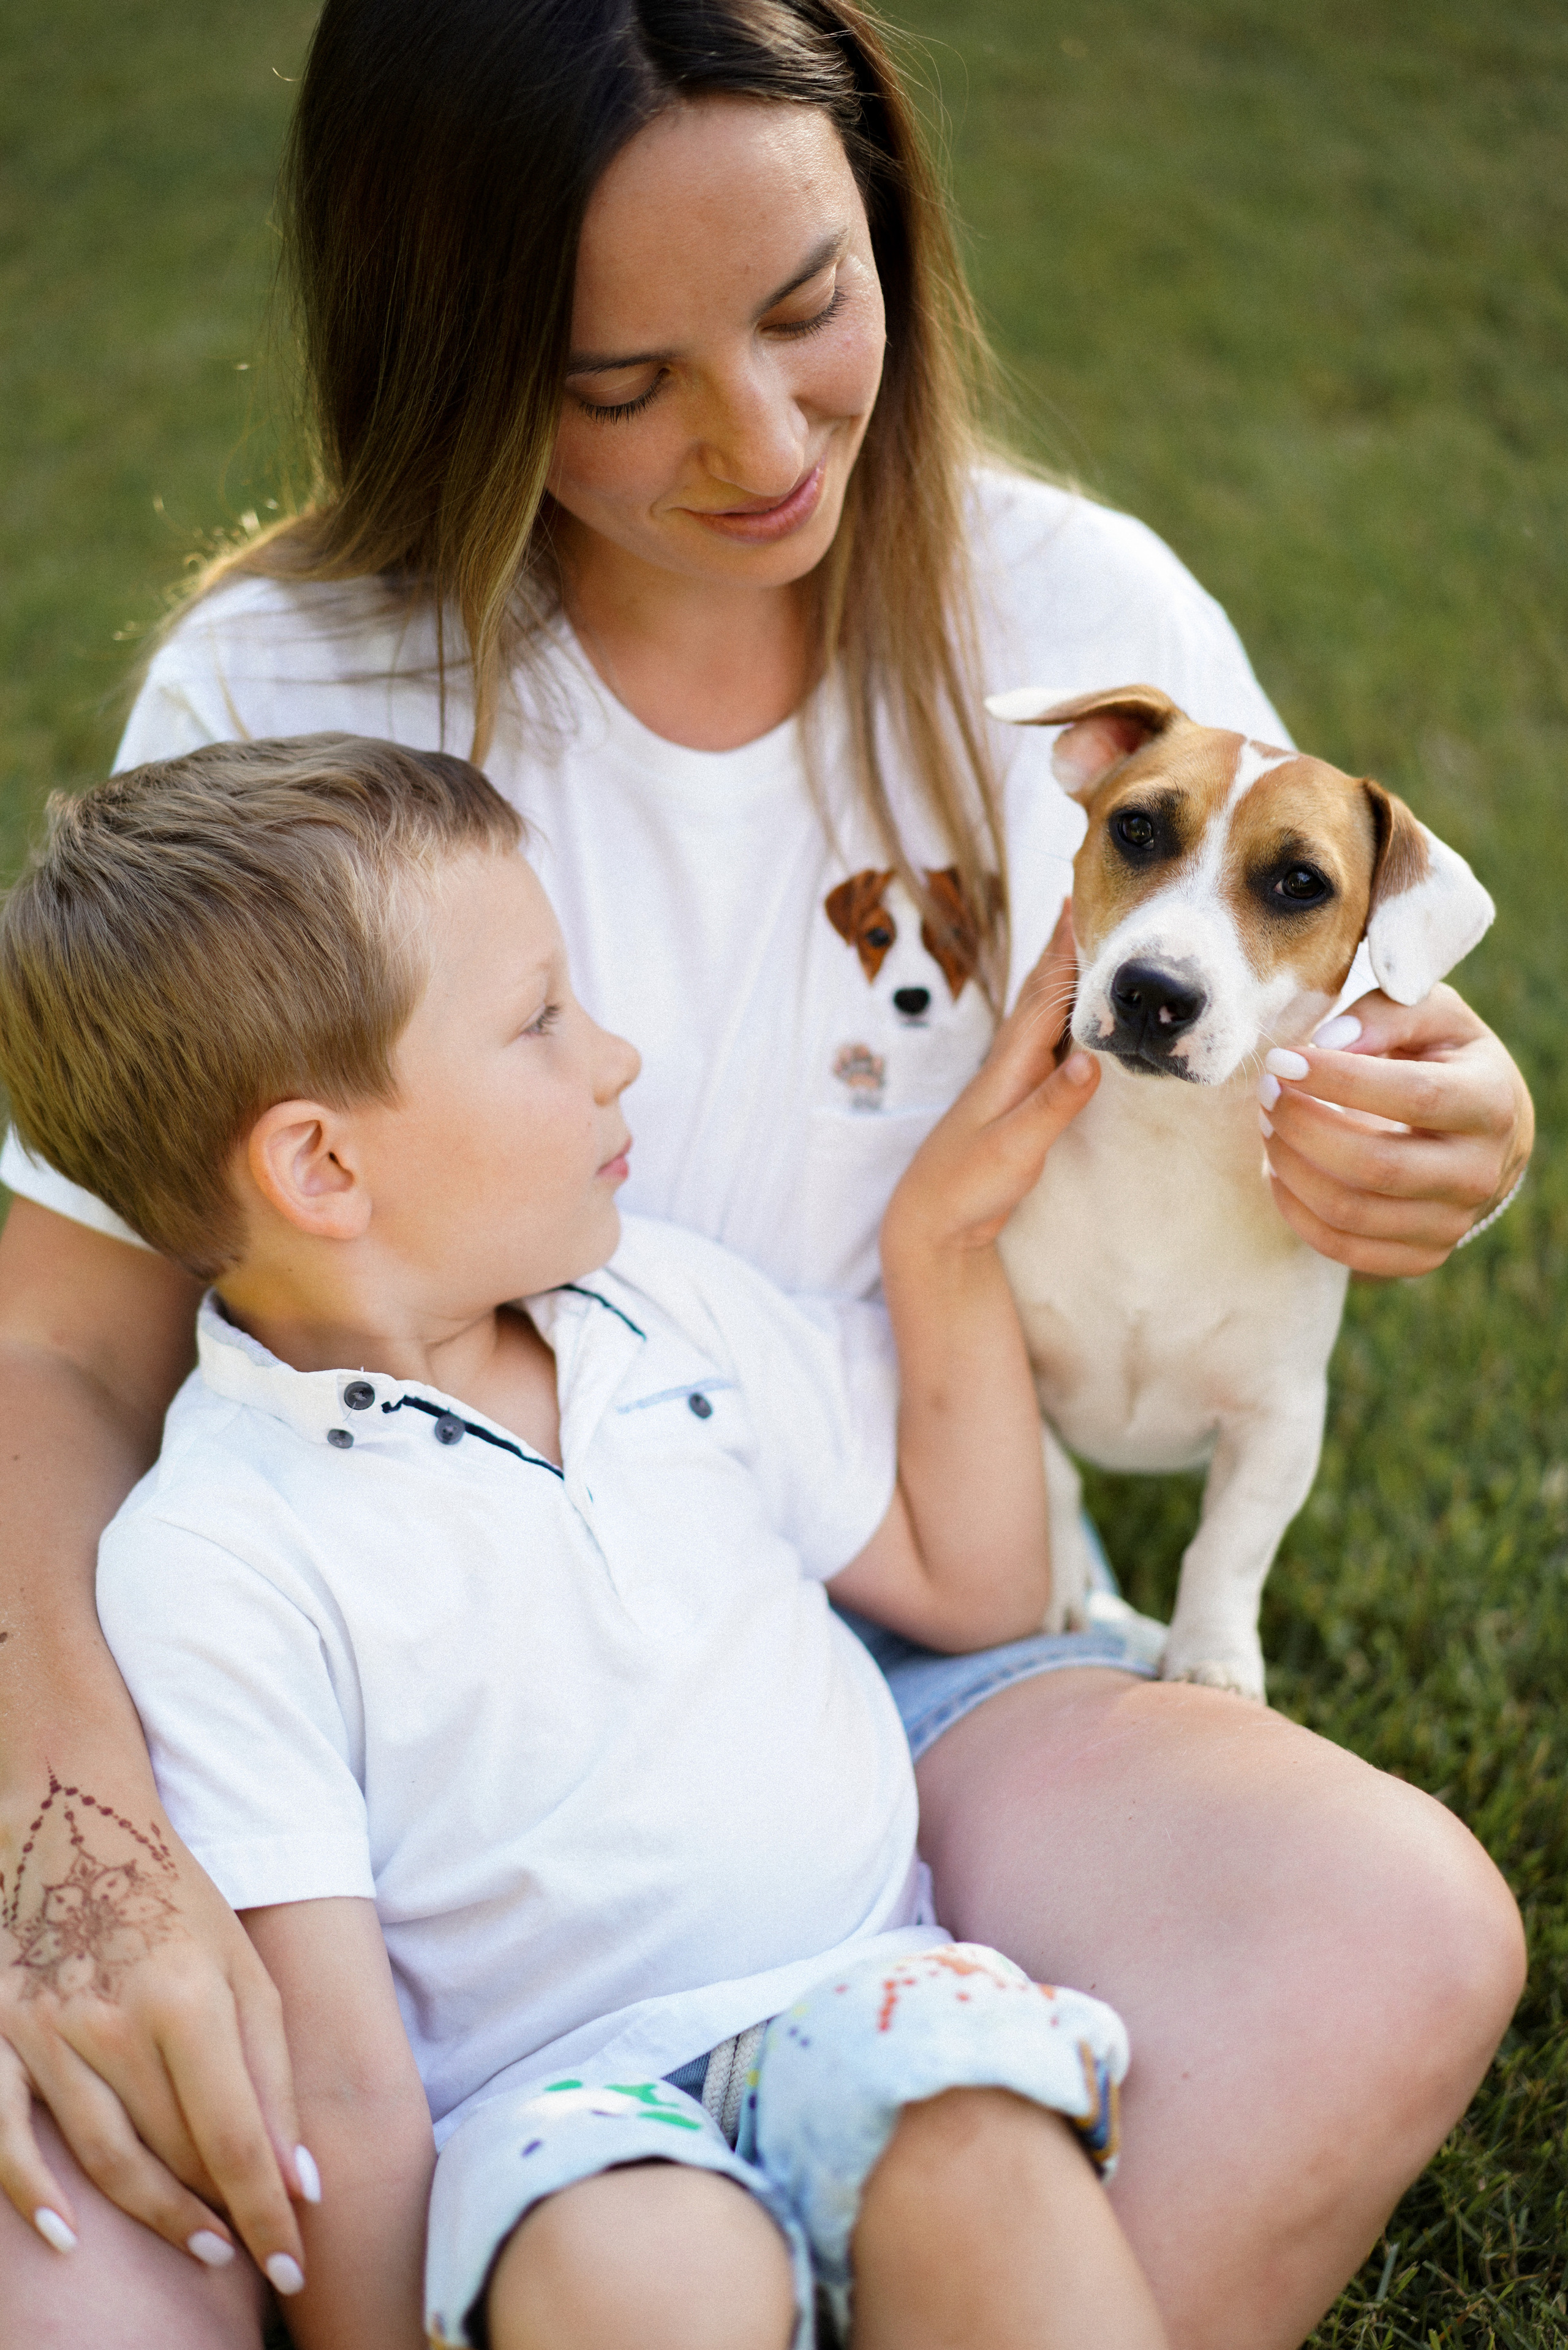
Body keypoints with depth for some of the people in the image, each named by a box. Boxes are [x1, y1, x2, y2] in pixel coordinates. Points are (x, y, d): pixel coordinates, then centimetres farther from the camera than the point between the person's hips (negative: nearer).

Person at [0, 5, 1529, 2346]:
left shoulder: (1082, 622, -2)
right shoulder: (283, 693, -7)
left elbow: (1293, 1102, 10)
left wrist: (1428, 1153, -17)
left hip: (911, 1646, 2)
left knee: (1399, 1939, -29)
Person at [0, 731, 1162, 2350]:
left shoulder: (666, 1301, 10)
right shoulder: (210, 1565, -9)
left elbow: (970, 1591, 21)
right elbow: (344, 2084, -10)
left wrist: (944, 1248, 14)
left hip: (862, 1999, 4)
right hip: (551, 2098, -4)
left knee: (979, 2140, -30)